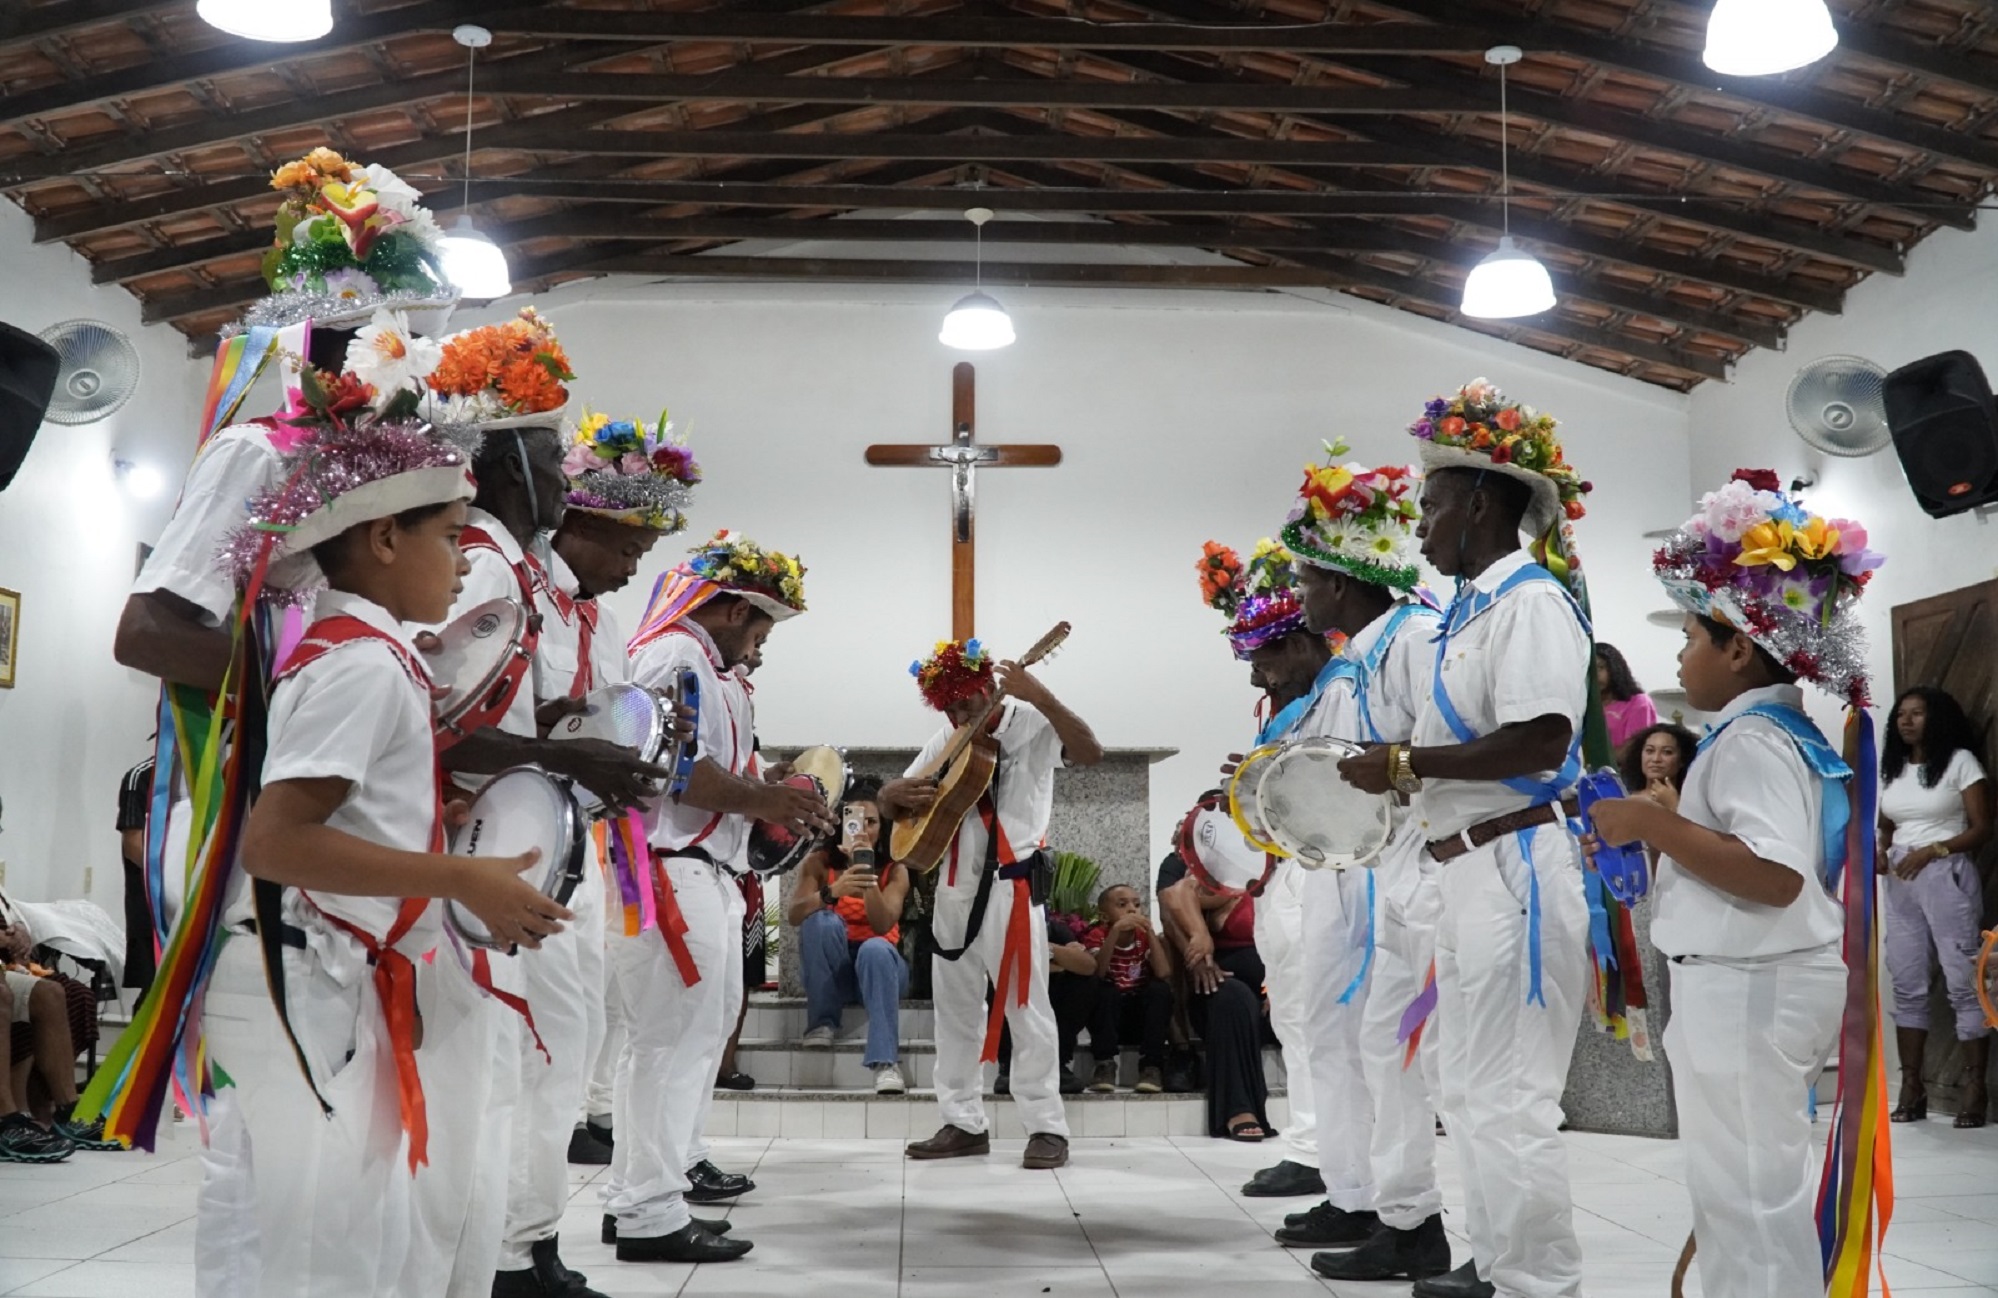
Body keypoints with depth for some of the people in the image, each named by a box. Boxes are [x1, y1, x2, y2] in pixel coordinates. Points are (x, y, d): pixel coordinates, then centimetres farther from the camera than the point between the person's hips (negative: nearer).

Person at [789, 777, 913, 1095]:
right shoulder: (819, 862, -5)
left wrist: (867, 868, -33)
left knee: (875, 947, -36)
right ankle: (822, 1022, -18)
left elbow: (882, 925, -22)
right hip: (830, 969, 1)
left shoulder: (894, 870, -6)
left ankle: (886, 1061, -44)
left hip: (879, 966, 0)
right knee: (822, 920, -30)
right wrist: (831, 892, -41)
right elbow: (793, 916, -21)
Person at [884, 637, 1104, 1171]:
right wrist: (900, 793, -9)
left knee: (1024, 1005, -6)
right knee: (954, 1005, 10)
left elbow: (1091, 753, -25)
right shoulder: (947, 738, 12)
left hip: (1010, 883, -7)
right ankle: (963, 1123, 19)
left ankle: (1047, 1128, 0)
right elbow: (888, 801, 16)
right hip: (955, 885, 7)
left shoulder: (1032, 724, -7)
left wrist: (1042, 698, -35)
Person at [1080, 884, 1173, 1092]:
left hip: (1142, 1017, 2)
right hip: (1110, 1018, -2)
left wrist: (1150, 931, -21)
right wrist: (1116, 930, -35)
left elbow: (1163, 974, -19)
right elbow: (1096, 973, -27)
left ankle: (1151, 1066, -25)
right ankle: (1105, 1065, -25)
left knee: (1159, 989, -26)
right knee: (1105, 990, -31)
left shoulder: (1146, 938, -1)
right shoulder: (1097, 936, -6)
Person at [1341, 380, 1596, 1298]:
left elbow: (1540, 743, -25)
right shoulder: (1475, 607, 15)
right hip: (1467, 869, 11)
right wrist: (1400, 772, 11)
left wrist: (1406, 763, -19)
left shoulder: (1531, 600, -13)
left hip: (1514, 868, -10)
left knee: (1508, 1097, -5)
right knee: (1471, 1087, 18)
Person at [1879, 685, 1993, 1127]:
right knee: (1907, 985, 3)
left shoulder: (1960, 761, -1)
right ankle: (1912, 1087, 5)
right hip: (1900, 881, 6)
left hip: (1946, 875, -6)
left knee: (1963, 982, -6)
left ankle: (1975, 1088, -3)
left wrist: (1932, 850, -16)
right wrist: (1879, 853, -2)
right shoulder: (1891, 768, 15)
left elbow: (1982, 829, -5)